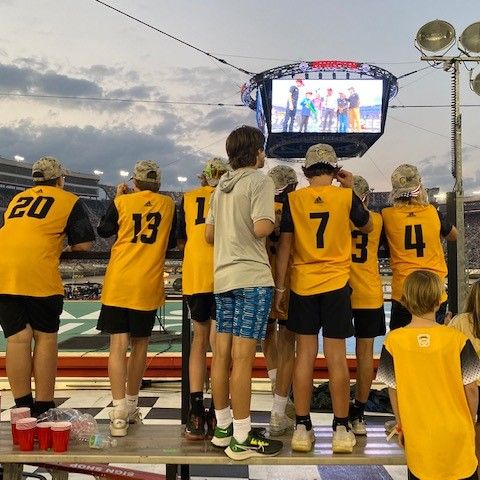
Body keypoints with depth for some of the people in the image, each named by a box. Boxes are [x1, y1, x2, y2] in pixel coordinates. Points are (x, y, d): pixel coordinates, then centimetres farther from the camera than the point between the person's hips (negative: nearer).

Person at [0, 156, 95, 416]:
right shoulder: (69, 200, 10)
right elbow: (84, 244, 5)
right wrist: (67, 246, 25)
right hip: (39, 274, -4)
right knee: (45, 337, 5)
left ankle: (23, 408, 10)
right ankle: (43, 409, 9)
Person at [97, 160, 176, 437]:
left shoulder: (122, 201, 2)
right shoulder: (168, 204, 6)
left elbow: (104, 231, 18)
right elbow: (171, 243, 16)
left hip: (118, 283, -1)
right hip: (148, 285, 1)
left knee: (119, 344, -2)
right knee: (139, 345, 12)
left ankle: (120, 413, -9)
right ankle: (132, 406, 25)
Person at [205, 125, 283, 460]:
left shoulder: (221, 186, 17)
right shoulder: (260, 181, -6)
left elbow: (209, 234, 17)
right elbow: (261, 228, -18)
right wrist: (275, 219, 2)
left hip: (223, 277, 8)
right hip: (252, 277, -8)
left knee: (222, 354, 10)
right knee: (243, 357, -6)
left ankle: (222, 428, 22)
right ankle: (241, 439, 1)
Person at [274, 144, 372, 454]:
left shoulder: (294, 199, -1)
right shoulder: (346, 196, -1)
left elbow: (284, 245, -2)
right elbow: (367, 226, 17)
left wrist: (279, 288, 4)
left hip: (302, 285, 1)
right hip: (336, 285, -1)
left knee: (305, 355, 6)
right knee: (336, 357, 4)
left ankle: (302, 428, 12)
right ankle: (341, 430, 12)